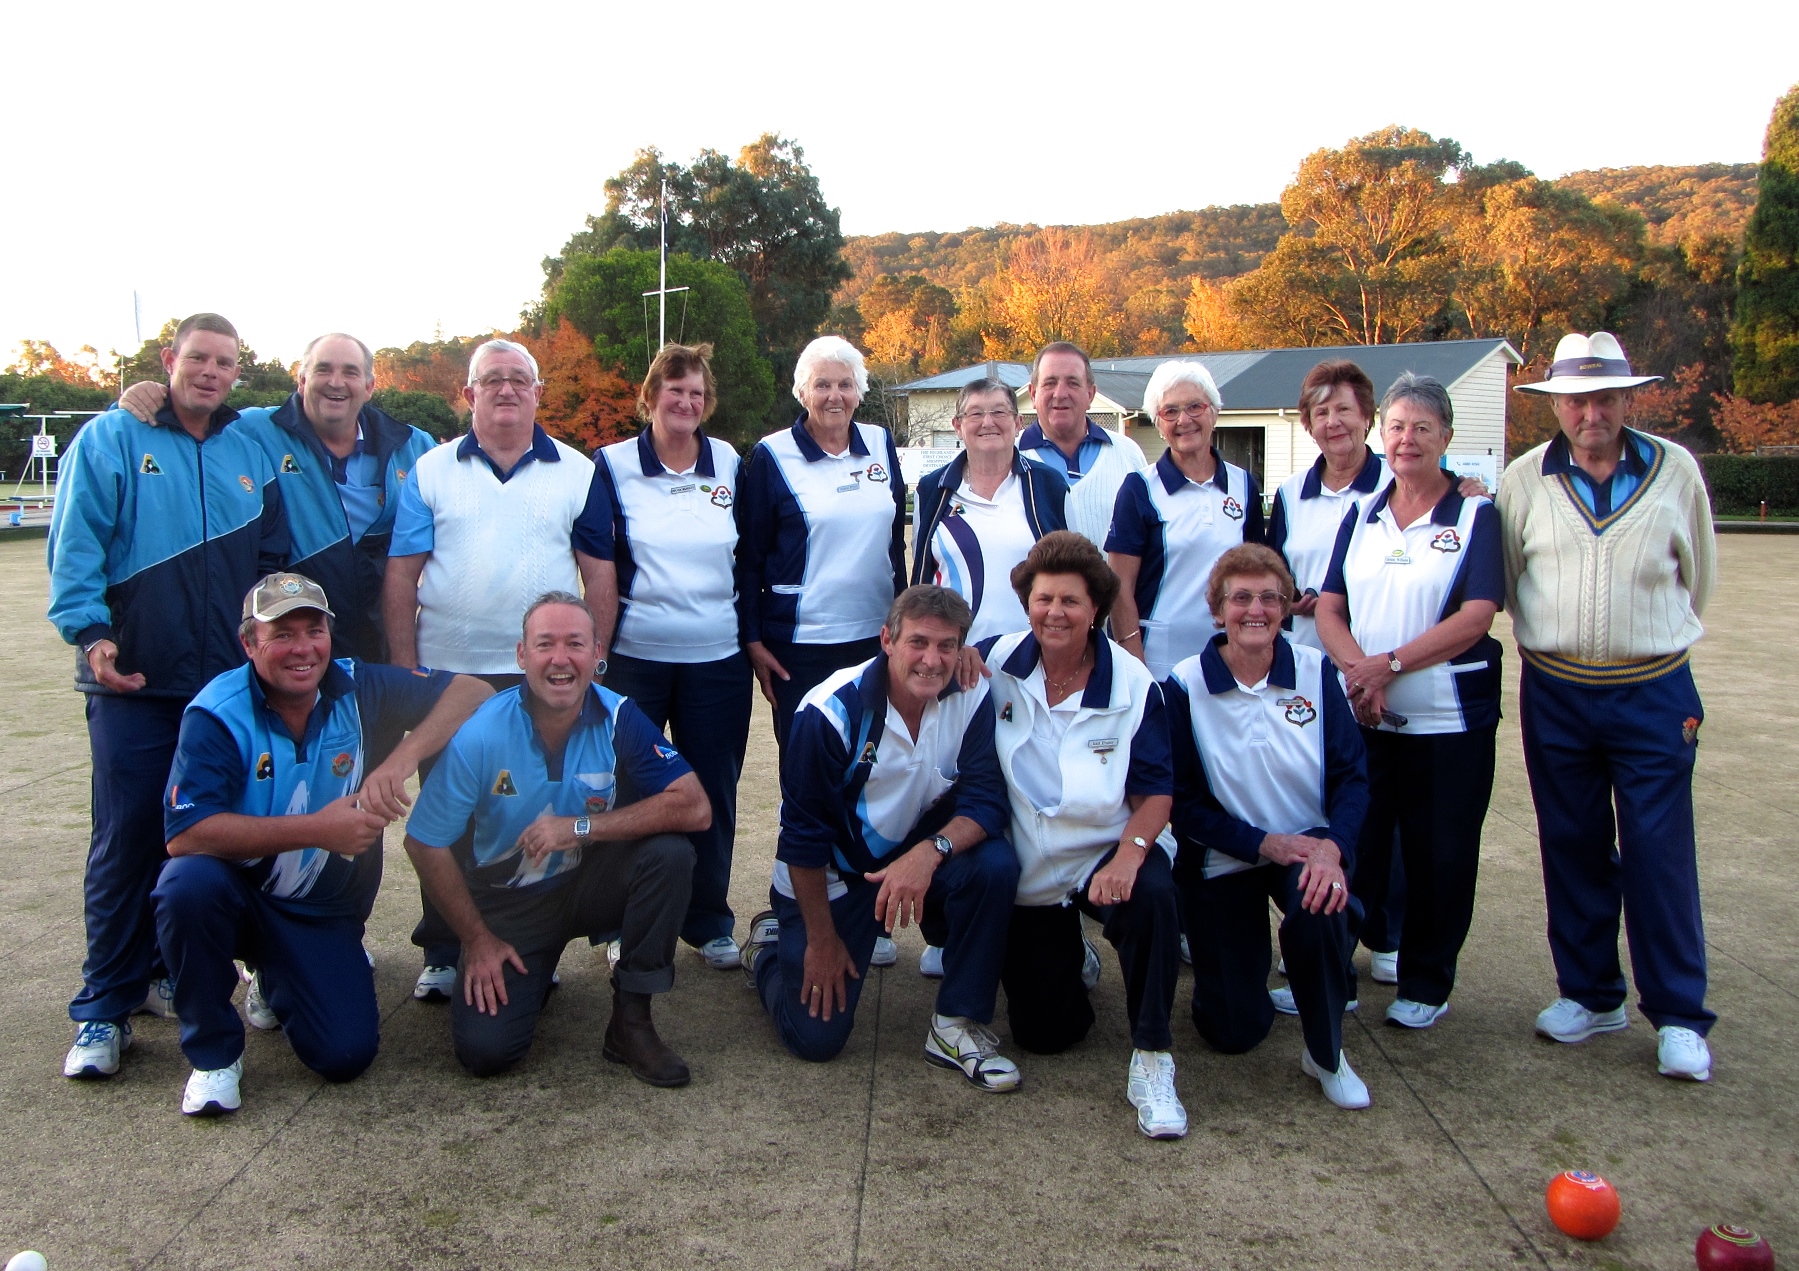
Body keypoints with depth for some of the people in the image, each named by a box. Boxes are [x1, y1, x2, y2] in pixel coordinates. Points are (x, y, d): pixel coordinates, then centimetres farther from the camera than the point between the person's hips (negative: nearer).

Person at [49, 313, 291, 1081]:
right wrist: (90, 631, -19)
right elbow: (75, 548, -7)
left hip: (230, 685, 4)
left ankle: (170, 971, 26)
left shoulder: (250, 455, 12)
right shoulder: (111, 440, 0)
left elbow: (272, 563, 16)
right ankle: (105, 1006, 7)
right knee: (127, 841, -2)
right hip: (134, 681, -4)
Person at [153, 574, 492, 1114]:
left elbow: (472, 691, -15)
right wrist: (317, 830, -33)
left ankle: (275, 982, 24)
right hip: (237, 893, -2)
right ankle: (213, 1051, -10)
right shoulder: (217, 714, -18)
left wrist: (400, 759, -30)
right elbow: (185, 834, -28)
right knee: (190, 882, -36)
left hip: (326, 912, 2)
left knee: (346, 1055, -13)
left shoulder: (359, 689, -10)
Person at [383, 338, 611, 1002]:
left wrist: (594, 660, 0)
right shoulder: (431, 471, 4)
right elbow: (400, 576, 2)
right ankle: (442, 954, 20)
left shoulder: (576, 473, 6)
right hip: (447, 673, 0)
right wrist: (405, 668, -4)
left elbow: (600, 574, 6)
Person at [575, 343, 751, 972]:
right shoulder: (612, 465, -1)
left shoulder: (730, 464, 6)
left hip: (717, 659, 2)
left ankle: (709, 921, 24)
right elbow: (593, 560, -2)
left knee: (713, 793, 9)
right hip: (634, 655, -2)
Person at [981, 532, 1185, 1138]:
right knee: (1044, 1036, 5)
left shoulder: (1134, 685, -12)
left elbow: (1156, 792, -11)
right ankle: (1065, 961, 41)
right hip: (1025, 874, 2)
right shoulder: (997, 663, -7)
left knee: (1153, 897, -39)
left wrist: (1129, 854, -30)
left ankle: (1151, 1062, -22)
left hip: (1106, 856, -2)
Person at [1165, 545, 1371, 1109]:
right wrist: (1263, 843, -21)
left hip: (1309, 846, 1)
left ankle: (1326, 1054, -8)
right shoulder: (1185, 687, -11)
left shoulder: (1315, 671, -6)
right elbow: (1185, 802, -10)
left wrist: (1331, 847, -26)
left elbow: (1351, 776, -7)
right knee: (1235, 1032, 0)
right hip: (1224, 860, -1)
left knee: (1318, 910, -36)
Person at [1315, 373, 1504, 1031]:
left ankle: (1425, 984, 22)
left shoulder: (1475, 516, -2)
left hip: (1448, 721, -3)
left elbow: (1475, 618, -12)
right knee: (1351, 847, 8)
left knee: (1439, 857, 6)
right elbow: (1328, 607, 4)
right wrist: (1358, 670, -15)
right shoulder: (1361, 517, 10)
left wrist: (1389, 664, -19)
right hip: (1360, 717, 3)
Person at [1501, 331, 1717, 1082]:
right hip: (1555, 695, 2)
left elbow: (1697, 576, 12)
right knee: (1573, 849, 9)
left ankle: (1678, 1017, 10)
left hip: (1653, 693, -1)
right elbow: (1503, 583, 13)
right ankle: (1589, 995, 23)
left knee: (1660, 853, -1)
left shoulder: (1675, 470, -1)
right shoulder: (1524, 480, 0)